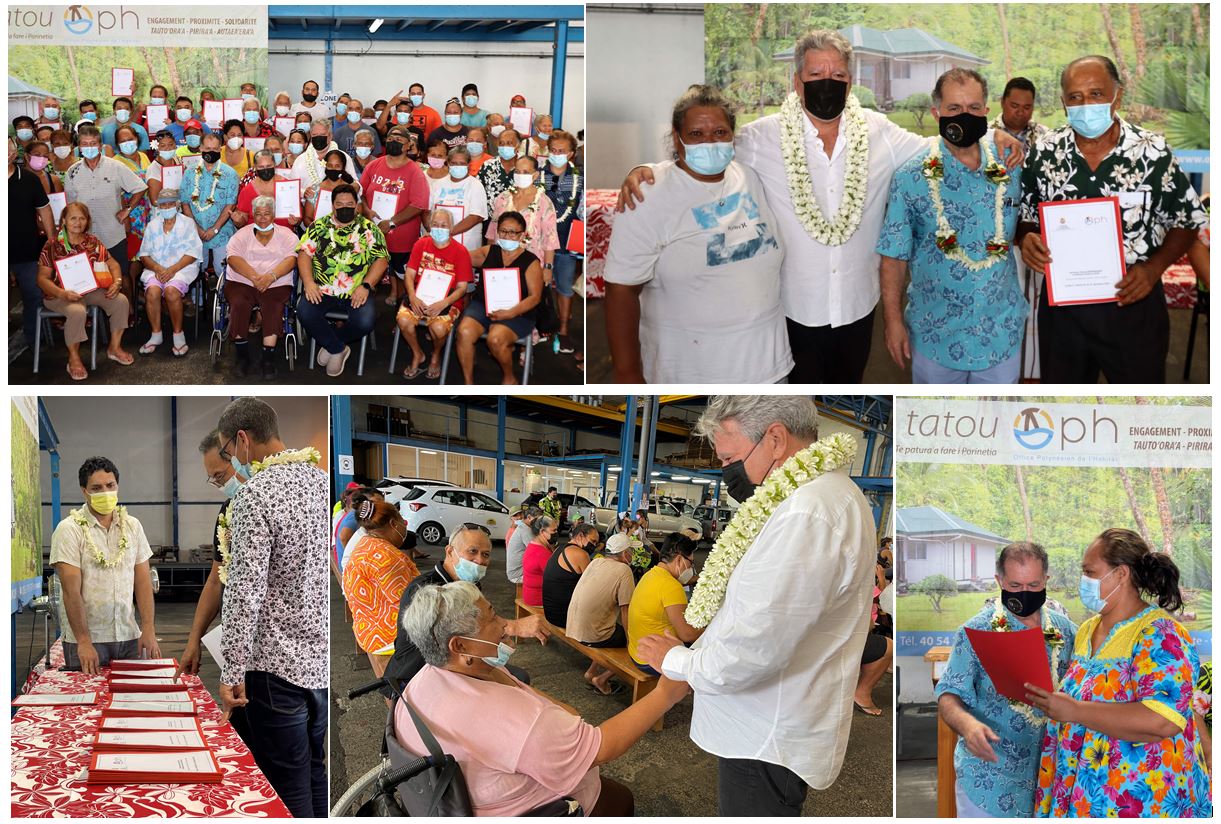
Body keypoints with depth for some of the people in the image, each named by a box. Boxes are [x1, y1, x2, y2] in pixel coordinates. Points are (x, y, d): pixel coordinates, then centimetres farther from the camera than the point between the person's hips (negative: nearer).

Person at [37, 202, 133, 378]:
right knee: (77, 312, -36)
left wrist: (117, 282, -10)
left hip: (92, 289, 5)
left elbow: (112, 264, 12)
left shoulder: (93, 242, 6)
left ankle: (114, 347, 3)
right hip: (62, 294, -5)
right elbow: (43, 278, -10)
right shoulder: (53, 245, -8)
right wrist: (63, 294, -26)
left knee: (121, 301, -16)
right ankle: (74, 359, -16)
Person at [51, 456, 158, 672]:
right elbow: (71, 591, -12)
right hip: (86, 639, -4)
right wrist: (83, 641, -17)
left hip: (129, 637, 4)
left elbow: (143, 581, 8)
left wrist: (148, 629, -2)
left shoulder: (132, 526, 10)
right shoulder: (69, 530, -6)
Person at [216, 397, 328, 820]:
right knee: (317, 781, 15)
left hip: (279, 668, -7)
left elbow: (245, 591, -20)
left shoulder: (255, 494, -16)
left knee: (286, 792, 1)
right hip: (323, 659, 7)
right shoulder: (322, 480, 7)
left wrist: (233, 671, -15)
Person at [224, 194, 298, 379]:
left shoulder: (286, 235, 13)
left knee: (273, 307, -31)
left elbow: (291, 259, -1)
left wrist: (271, 276, -19)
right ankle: (242, 355, -19)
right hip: (242, 282, 1)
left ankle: (268, 356, -29)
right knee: (239, 304, -30)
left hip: (276, 284, -1)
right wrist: (254, 277, -18)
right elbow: (233, 258, -1)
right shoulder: (242, 234, 15)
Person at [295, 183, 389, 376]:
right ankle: (338, 349, -3)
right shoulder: (319, 226, 11)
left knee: (364, 323, -28)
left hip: (356, 292, -1)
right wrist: (308, 282, -12)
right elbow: (304, 253, 4)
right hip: (321, 290, 1)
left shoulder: (369, 228, 7)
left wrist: (365, 286, -13)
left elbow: (381, 259, 1)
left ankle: (330, 344, 4)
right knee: (304, 313, -27)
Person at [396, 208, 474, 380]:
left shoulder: (460, 251, -4)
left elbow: (462, 288, -6)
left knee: (439, 328, -32)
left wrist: (442, 304, -23)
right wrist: (413, 298, -17)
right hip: (419, 296, 3)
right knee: (403, 320, -27)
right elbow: (410, 275, 4)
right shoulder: (421, 244, 6)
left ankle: (436, 357, 5)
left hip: (448, 300, -3)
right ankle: (417, 355, 5)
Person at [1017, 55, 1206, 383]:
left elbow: (1186, 222, 0)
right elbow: (1024, 217, 8)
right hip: (1061, 304, 2)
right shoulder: (1044, 153, -2)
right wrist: (1027, 239, -14)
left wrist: (1153, 268, -15)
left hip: (1133, 303, -2)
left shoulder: (1153, 152, -9)